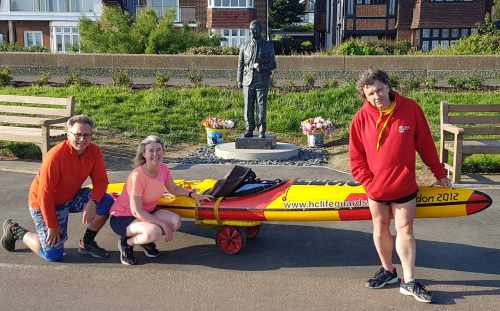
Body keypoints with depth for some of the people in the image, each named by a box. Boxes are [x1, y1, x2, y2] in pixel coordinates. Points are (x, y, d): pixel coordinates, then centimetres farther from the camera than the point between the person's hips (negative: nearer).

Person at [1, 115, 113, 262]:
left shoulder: (94, 151, -14)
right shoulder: (55, 156, -30)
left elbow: (101, 181, -11)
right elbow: (45, 194, -26)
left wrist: (93, 201, -32)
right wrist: (52, 226, -21)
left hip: (71, 197, 6)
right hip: (44, 203, -5)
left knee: (107, 202, -16)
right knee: (53, 255, -4)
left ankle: (86, 243, 4)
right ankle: (15, 230, 20)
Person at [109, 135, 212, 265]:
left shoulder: (163, 169, -8)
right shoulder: (137, 175, -29)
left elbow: (174, 189, 12)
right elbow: (136, 211, -28)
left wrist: (193, 194, -3)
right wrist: (163, 224, -27)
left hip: (146, 212, 7)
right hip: (122, 217, -7)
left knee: (175, 221, -16)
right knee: (154, 232, -33)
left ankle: (146, 241, 9)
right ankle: (127, 242, -2)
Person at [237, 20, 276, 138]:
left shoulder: (268, 46, 5)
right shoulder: (245, 46, 11)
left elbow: (273, 65, 6)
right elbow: (240, 64, 14)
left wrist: (262, 66, -13)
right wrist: (239, 80, 8)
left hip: (262, 81, -2)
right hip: (248, 80, 2)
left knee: (262, 107, -3)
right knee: (248, 106, 2)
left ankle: (262, 131, 5)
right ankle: (249, 129, 12)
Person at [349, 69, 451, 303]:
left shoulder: (410, 108, -9)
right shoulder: (362, 118, -8)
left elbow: (425, 144, -1)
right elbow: (355, 156, -2)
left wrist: (439, 173, 5)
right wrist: (367, 181, -10)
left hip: (405, 185, -1)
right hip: (376, 186, 1)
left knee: (405, 229, 2)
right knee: (381, 228, 14)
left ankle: (408, 281, 10)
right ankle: (388, 270, 32)